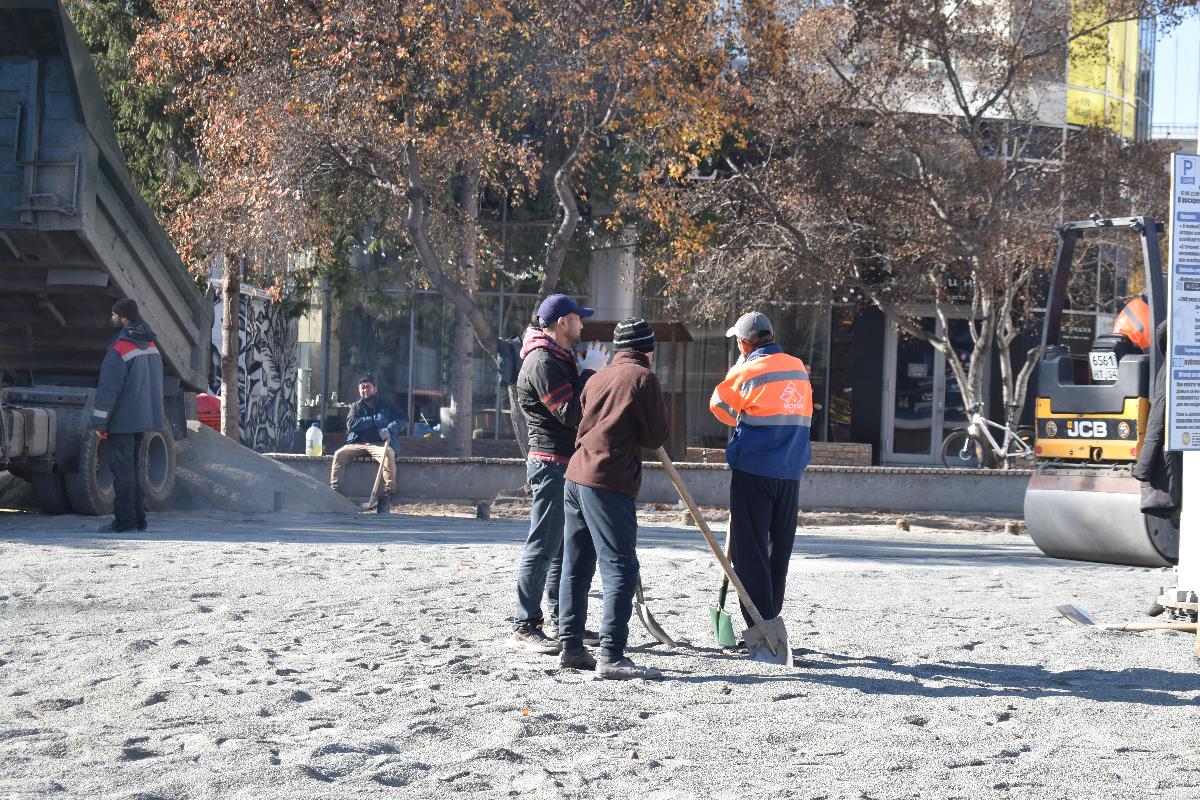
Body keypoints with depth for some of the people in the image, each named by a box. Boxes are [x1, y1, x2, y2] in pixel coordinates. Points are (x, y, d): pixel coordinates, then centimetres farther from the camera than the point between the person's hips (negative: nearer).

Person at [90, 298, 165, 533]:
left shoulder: (119, 350, -17)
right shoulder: (151, 346, 11)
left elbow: (108, 389, -18)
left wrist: (99, 423, -13)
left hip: (123, 422, -8)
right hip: (144, 418, 8)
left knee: (122, 470, -3)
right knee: (133, 470, 15)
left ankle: (124, 520, -3)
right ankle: (138, 518, 16)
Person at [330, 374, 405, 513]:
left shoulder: (386, 405, 15)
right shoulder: (356, 407, 17)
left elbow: (402, 419, 5)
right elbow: (351, 424, -2)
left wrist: (390, 429, -16)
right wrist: (375, 420, -8)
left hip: (379, 444, -2)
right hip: (358, 444, 2)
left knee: (388, 454, -35)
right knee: (339, 454, -24)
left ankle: (388, 494, -39)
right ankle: (334, 492, -25)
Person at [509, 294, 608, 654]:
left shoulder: (561, 358, 20)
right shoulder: (543, 361, -15)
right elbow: (571, 413, -21)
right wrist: (590, 373, -16)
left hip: (568, 465, 11)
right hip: (553, 464, -11)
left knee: (565, 546, 15)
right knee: (543, 546, -10)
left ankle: (561, 621, 22)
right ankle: (525, 627, -8)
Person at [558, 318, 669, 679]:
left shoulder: (597, 378, 17)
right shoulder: (643, 378, -5)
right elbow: (655, 437, -4)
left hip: (576, 476, 8)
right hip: (608, 482, -8)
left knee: (576, 567, 13)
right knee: (621, 568, -8)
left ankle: (571, 647, 17)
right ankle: (611, 656, -14)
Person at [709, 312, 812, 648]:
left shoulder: (747, 371, -10)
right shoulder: (799, 369, 9)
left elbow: (721, 406, 3)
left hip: (753, 470, -6)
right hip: (791, 471, 6)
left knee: (750, 551, -1)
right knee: (778, 550, 15)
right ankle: (771, 619, 23)